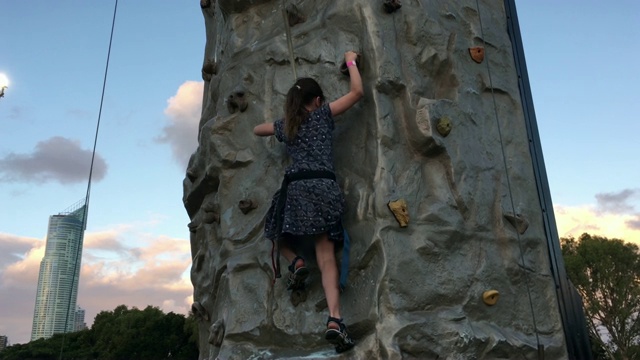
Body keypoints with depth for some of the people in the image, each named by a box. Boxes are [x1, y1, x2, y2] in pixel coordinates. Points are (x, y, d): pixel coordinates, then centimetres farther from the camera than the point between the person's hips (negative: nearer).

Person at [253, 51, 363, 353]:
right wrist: (351, 61, 29)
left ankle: (295, 262, 2)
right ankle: (334, 319, -15)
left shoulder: (284, 126, 22)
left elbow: (257, 130, 42)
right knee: (326, 256, -4)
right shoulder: (322, 114, 13)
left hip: (295, 188, 2)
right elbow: (357, 91, 14)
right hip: (322, 186, -2)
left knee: (279, 234, 31)